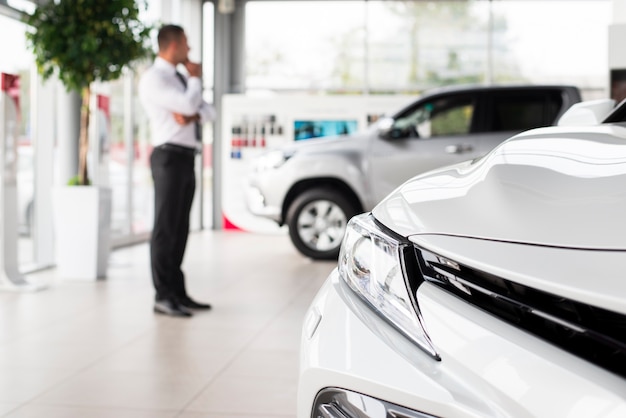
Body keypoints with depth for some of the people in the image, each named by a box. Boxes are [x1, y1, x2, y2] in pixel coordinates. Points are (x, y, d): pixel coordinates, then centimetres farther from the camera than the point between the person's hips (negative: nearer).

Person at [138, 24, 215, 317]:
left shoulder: (180, 79, 19)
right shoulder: (153, 78, -9)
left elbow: (208, 111, 13)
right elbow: (189, 104, -20)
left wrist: (192, 115, -10)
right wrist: (196, 77, -1)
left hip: (187, 159, 9)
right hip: (169, 157, -9)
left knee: (180, 228, 10)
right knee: (165, 228, -7)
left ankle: (178, 292, 16)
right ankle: (163, 297, -4)